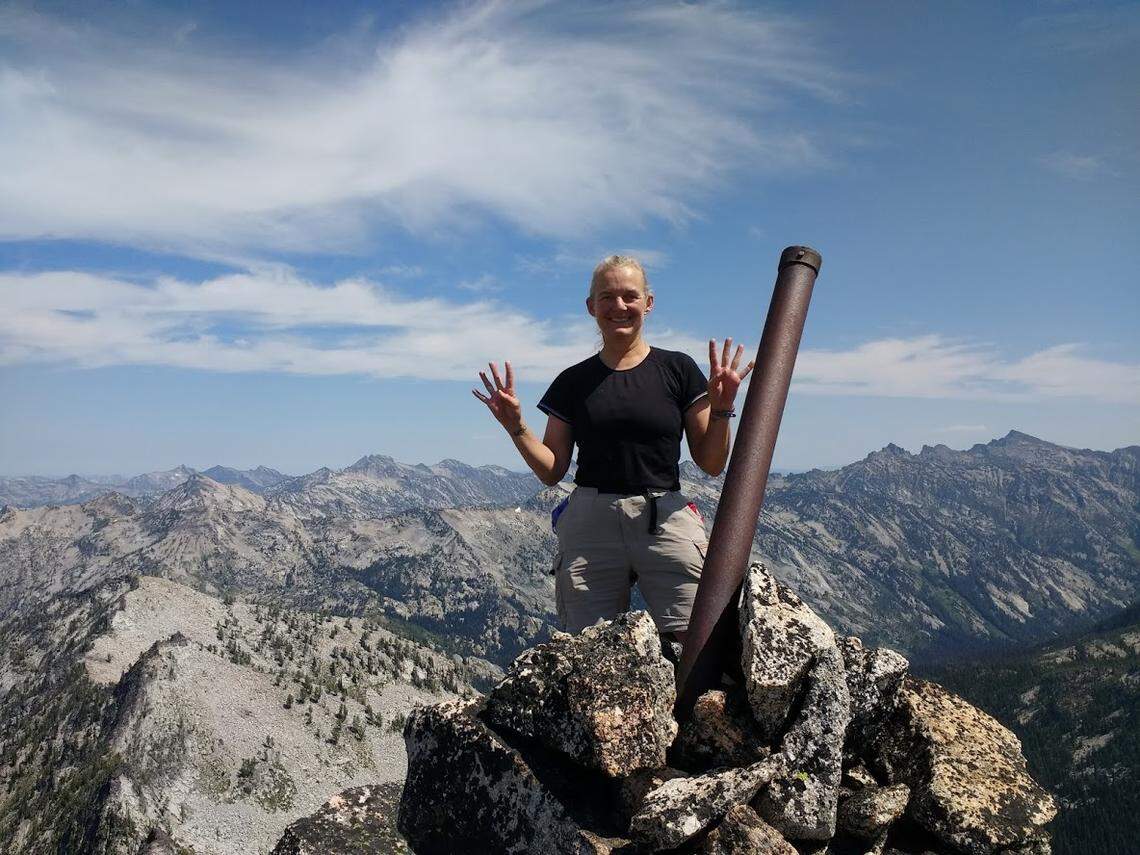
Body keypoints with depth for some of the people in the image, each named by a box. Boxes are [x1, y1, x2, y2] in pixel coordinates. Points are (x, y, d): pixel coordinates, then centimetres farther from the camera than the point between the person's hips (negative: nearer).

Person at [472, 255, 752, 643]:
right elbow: (552, 471, 11)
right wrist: (516, 426, -2)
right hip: (589, 526, 1)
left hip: (664, 522, -1)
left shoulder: (678, 370, 6)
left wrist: (722, 408, -8)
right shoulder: (573, 382, 10)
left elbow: (712, 463, 7)